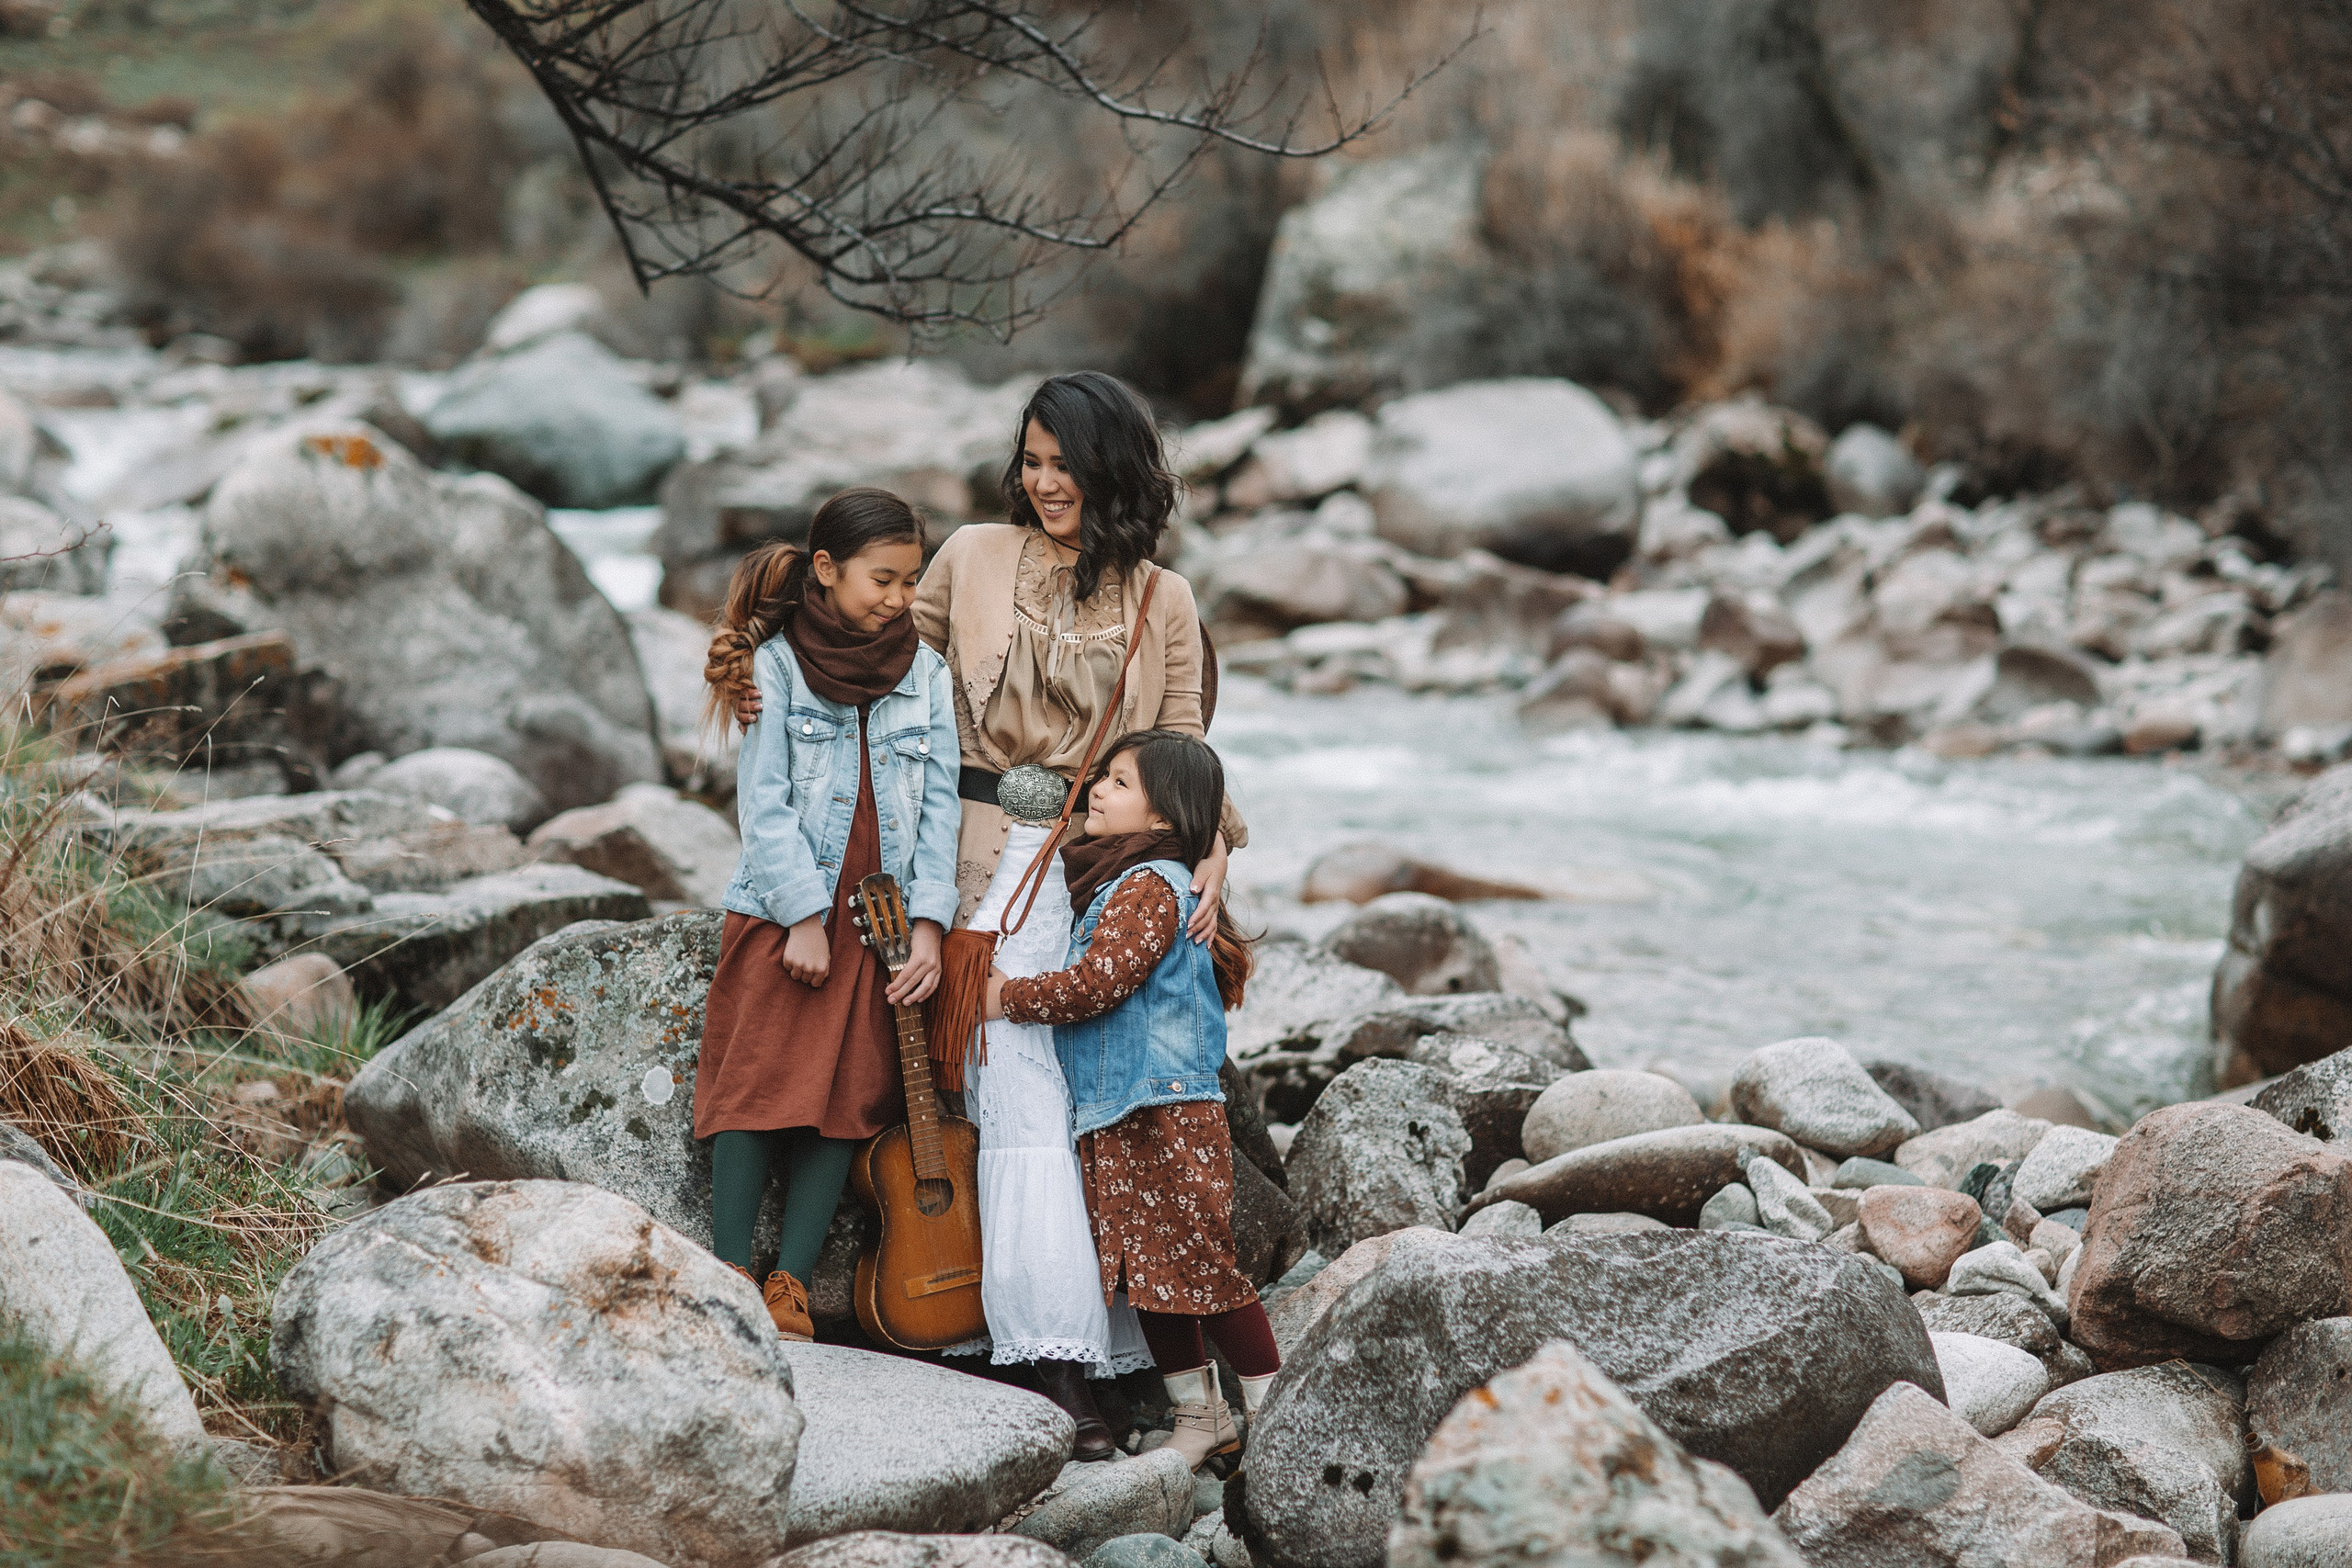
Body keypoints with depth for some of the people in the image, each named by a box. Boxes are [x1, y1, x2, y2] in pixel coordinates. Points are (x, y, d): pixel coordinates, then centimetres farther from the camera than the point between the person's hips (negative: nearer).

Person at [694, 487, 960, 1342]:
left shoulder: (925, 674, 6)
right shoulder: (775, 664, -4)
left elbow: (938, 806, 4)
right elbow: (765, 805, -8)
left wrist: (928, 924, -5)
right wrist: (805, 916, -13)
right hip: (780, 916, -3)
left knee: (849, 1099, 0)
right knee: (759, 1087, -6)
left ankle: (791, 1282, 5)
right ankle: (729, 1275, 0)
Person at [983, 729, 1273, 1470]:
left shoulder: (1151, 885, -13)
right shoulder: (1108, 878, 18)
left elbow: (1096, 983, -21)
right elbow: (1095, 979, 25)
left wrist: (1009, 998, -9)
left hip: (1167, 1112, -10)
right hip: (1118, 1115, 10)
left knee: (1201, 1266, -6)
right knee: (1147, 1271, 10)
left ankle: (1279, 1415, 3)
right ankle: (1198, 1414, 18)